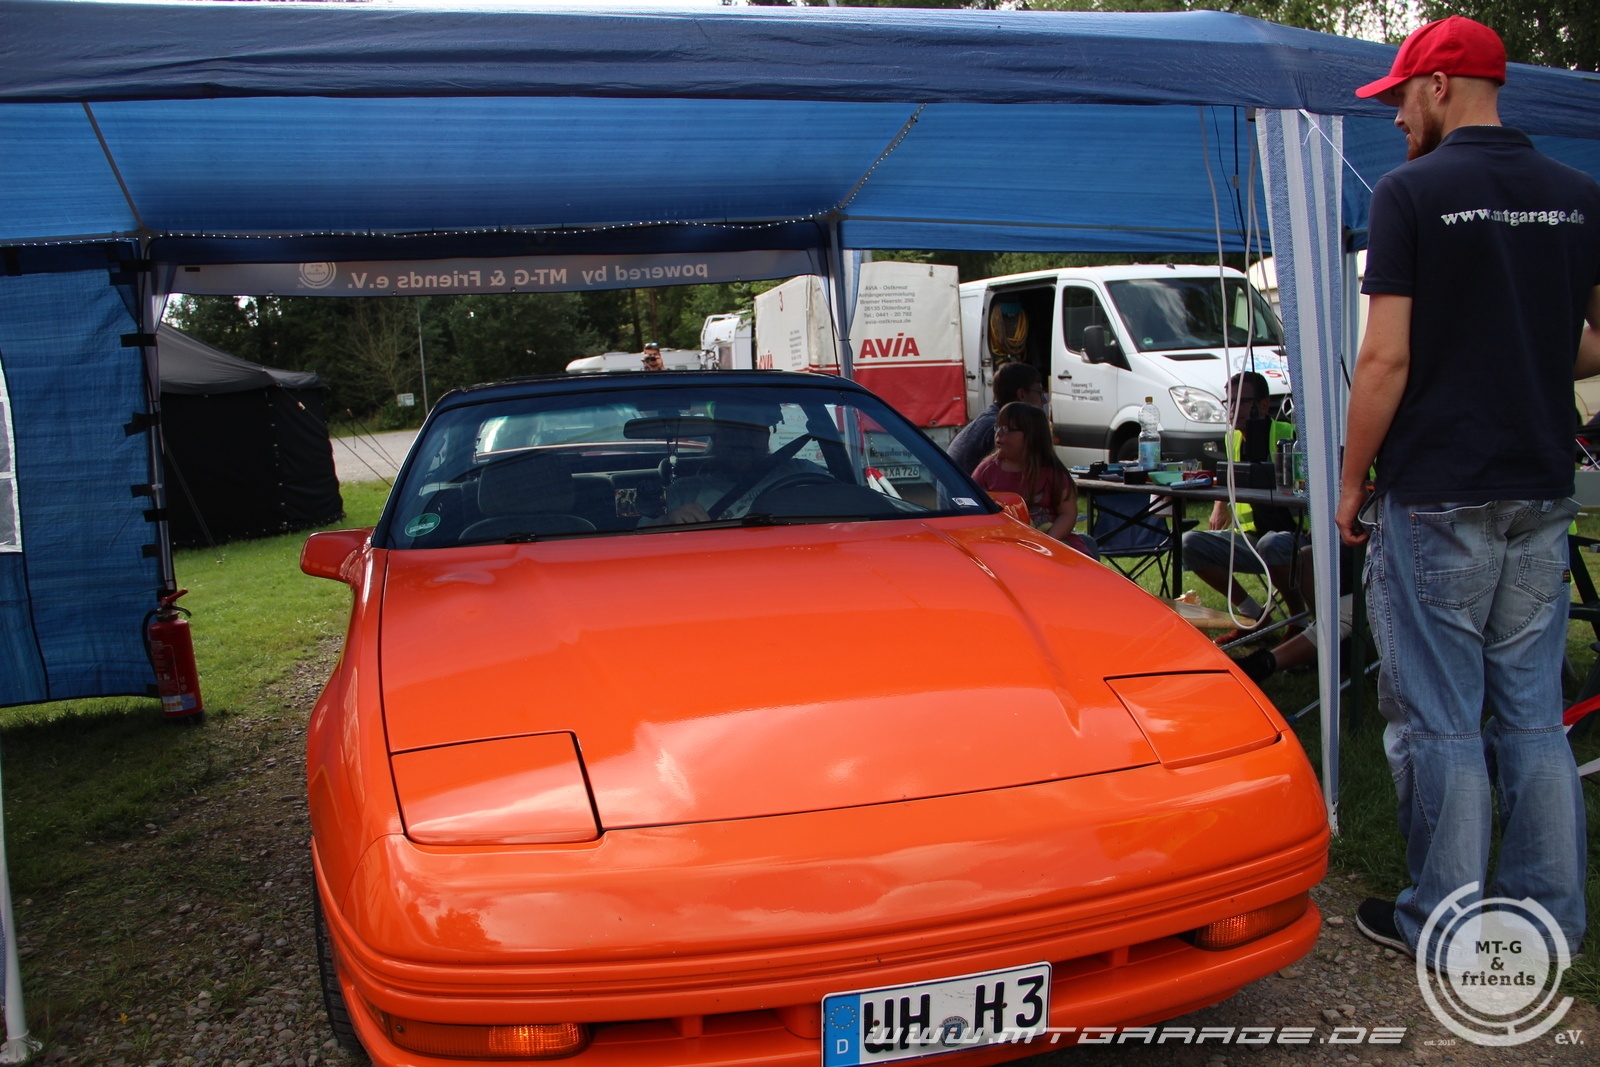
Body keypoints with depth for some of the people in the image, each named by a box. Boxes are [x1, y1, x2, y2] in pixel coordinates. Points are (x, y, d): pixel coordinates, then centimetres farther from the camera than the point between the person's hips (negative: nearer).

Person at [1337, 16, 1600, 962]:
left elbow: (1387, 359, -13)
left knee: (1441, 718, 2)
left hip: (1436, 494, -6)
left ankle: (1447, 923, 11)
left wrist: (1351, 483, -4)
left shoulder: (1412, 192, -8)